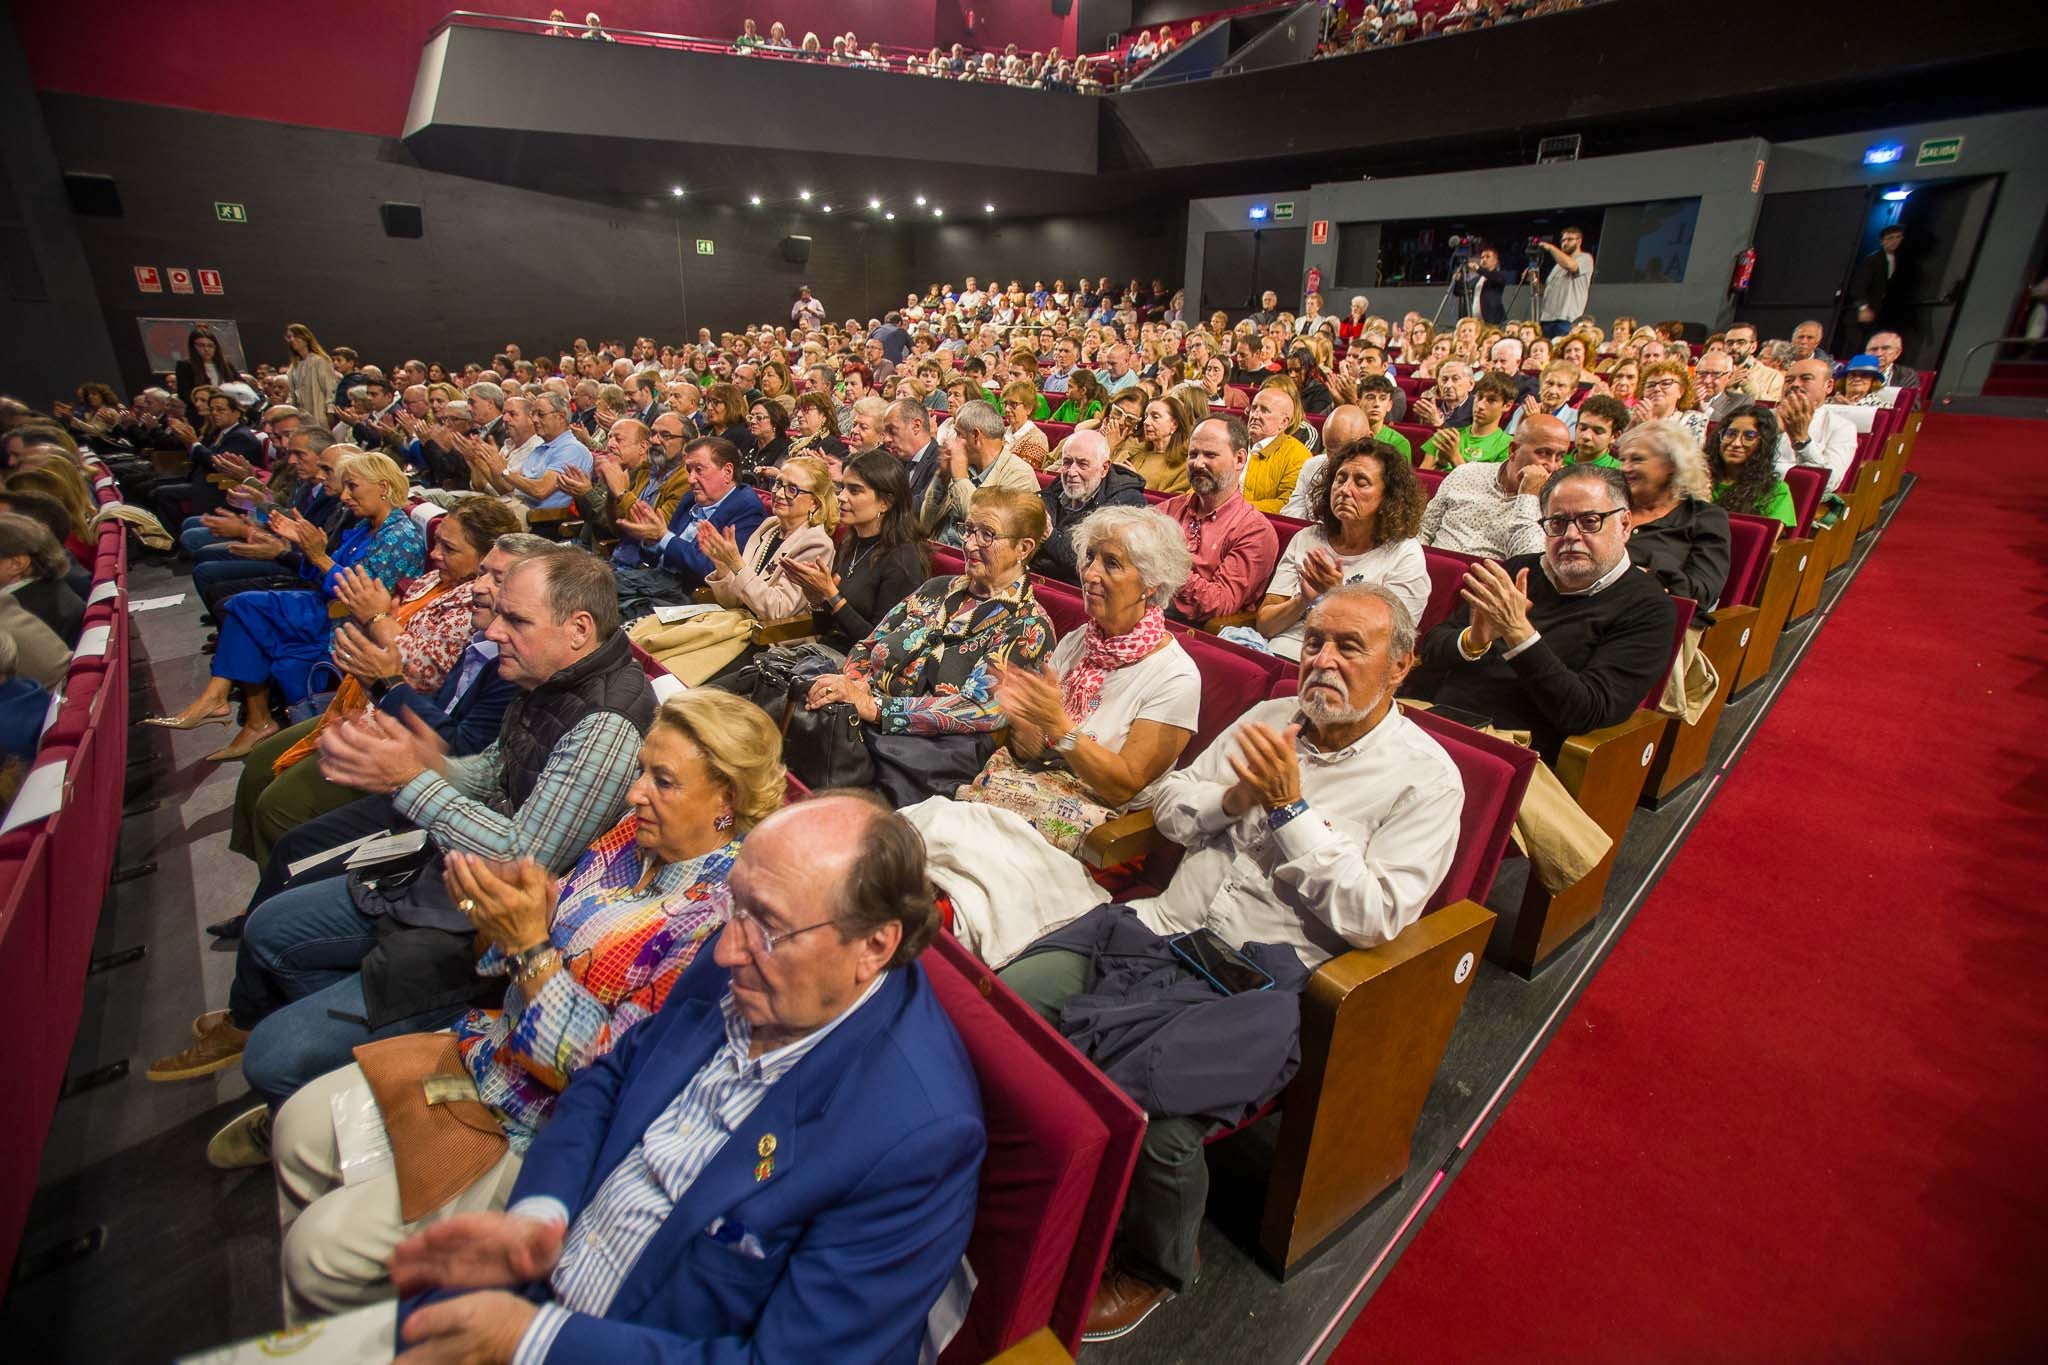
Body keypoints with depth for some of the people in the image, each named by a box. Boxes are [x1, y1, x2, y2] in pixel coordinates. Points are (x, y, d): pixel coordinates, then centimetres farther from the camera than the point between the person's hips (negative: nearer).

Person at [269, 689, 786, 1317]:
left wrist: (529, 945, -30)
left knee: (324, 1244, -5)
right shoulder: (640, 831, -6)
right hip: (499, 1046, 8)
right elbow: (561, 925, 6)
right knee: (301, 1127, 13)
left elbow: (613, 1068, -25)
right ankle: (301, 1337, 37)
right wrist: (500, 905, -16)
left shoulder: (728, 913, -30)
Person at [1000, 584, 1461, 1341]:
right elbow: (1169, 806, 14)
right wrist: (1233, 797, -6)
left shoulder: (1425, 778, -2)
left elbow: (1374, 918, -12)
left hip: (1256, 982, -5)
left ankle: (1151, 1269, 8)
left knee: (1157, 1118, -28)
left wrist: (1289, 807, -16)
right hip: (1162, 927, 5)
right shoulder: (1273, 718, 13)